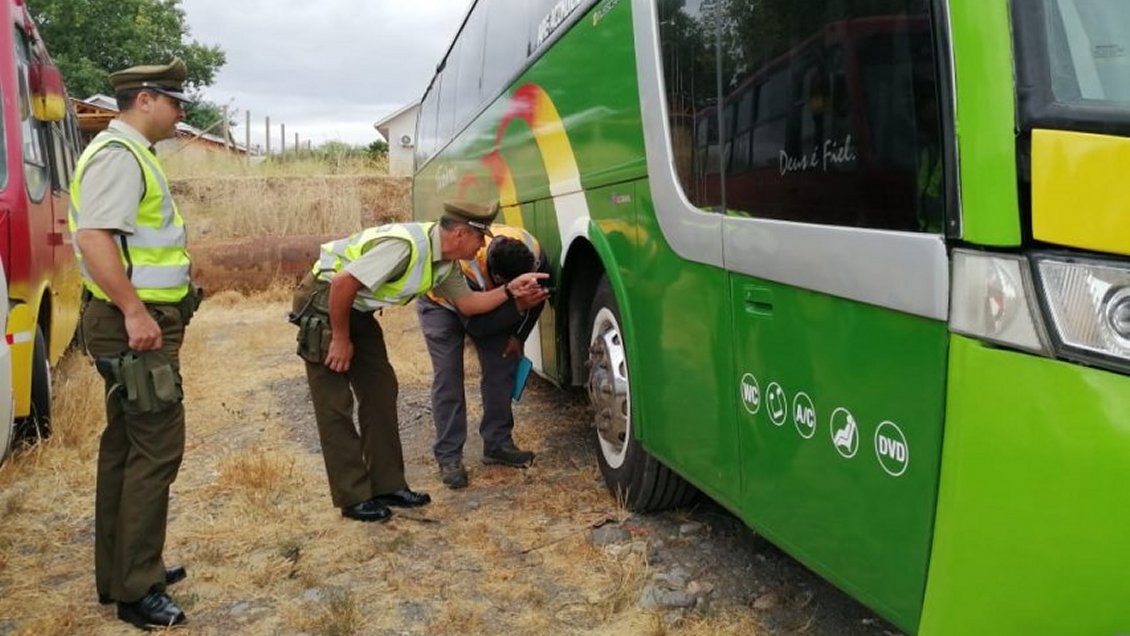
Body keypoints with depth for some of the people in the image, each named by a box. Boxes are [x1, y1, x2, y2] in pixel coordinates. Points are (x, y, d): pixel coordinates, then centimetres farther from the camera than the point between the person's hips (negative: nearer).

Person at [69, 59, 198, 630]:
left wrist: (173, 264, 23)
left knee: (125, 447, 15)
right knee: (156, 450, -7)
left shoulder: (130, 153, 17)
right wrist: (135, 311, -27)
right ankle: (135, 590, 2)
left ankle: (118, 573, 26)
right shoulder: (118, 154, -14)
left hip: (139, 322, 11)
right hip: (136, 324, -11)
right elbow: (94, 237, -25)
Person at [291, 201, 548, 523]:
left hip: (356, 309, 9)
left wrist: (510, 290, -3)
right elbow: (342, 283, -31)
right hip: (323, 301, -9)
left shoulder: (444, 261, -2)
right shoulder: (407, 246, -31)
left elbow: (467, 302, 11)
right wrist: (340, 339, -20)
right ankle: (353, 498, 3)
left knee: (380, 391, 8)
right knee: (335, 406, -5)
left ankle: (387, 485, 16)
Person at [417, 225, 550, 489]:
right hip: (441, 300, -5)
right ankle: (448, 457, -8)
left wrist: (518, 336, -10)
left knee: (502, 365, -4)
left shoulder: (531, 250, -30)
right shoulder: (463, 265, -44)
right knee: (447, 376, -13)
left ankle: (497, 443, 8)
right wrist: (518, 307, -47)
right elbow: (475, 326, -35)